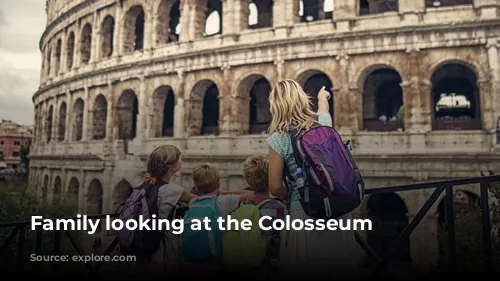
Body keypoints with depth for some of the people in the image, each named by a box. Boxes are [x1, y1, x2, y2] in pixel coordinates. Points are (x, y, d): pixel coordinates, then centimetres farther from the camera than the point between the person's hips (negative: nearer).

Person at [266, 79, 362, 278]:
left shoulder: (278, 139, -9)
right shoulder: (323, 121, 2)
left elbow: (276, 189, -5)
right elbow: (323, 105, 28)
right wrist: (322, 95, 50)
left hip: (304, 214, -3)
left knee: (305, 270, 14)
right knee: (338, 268, 22)